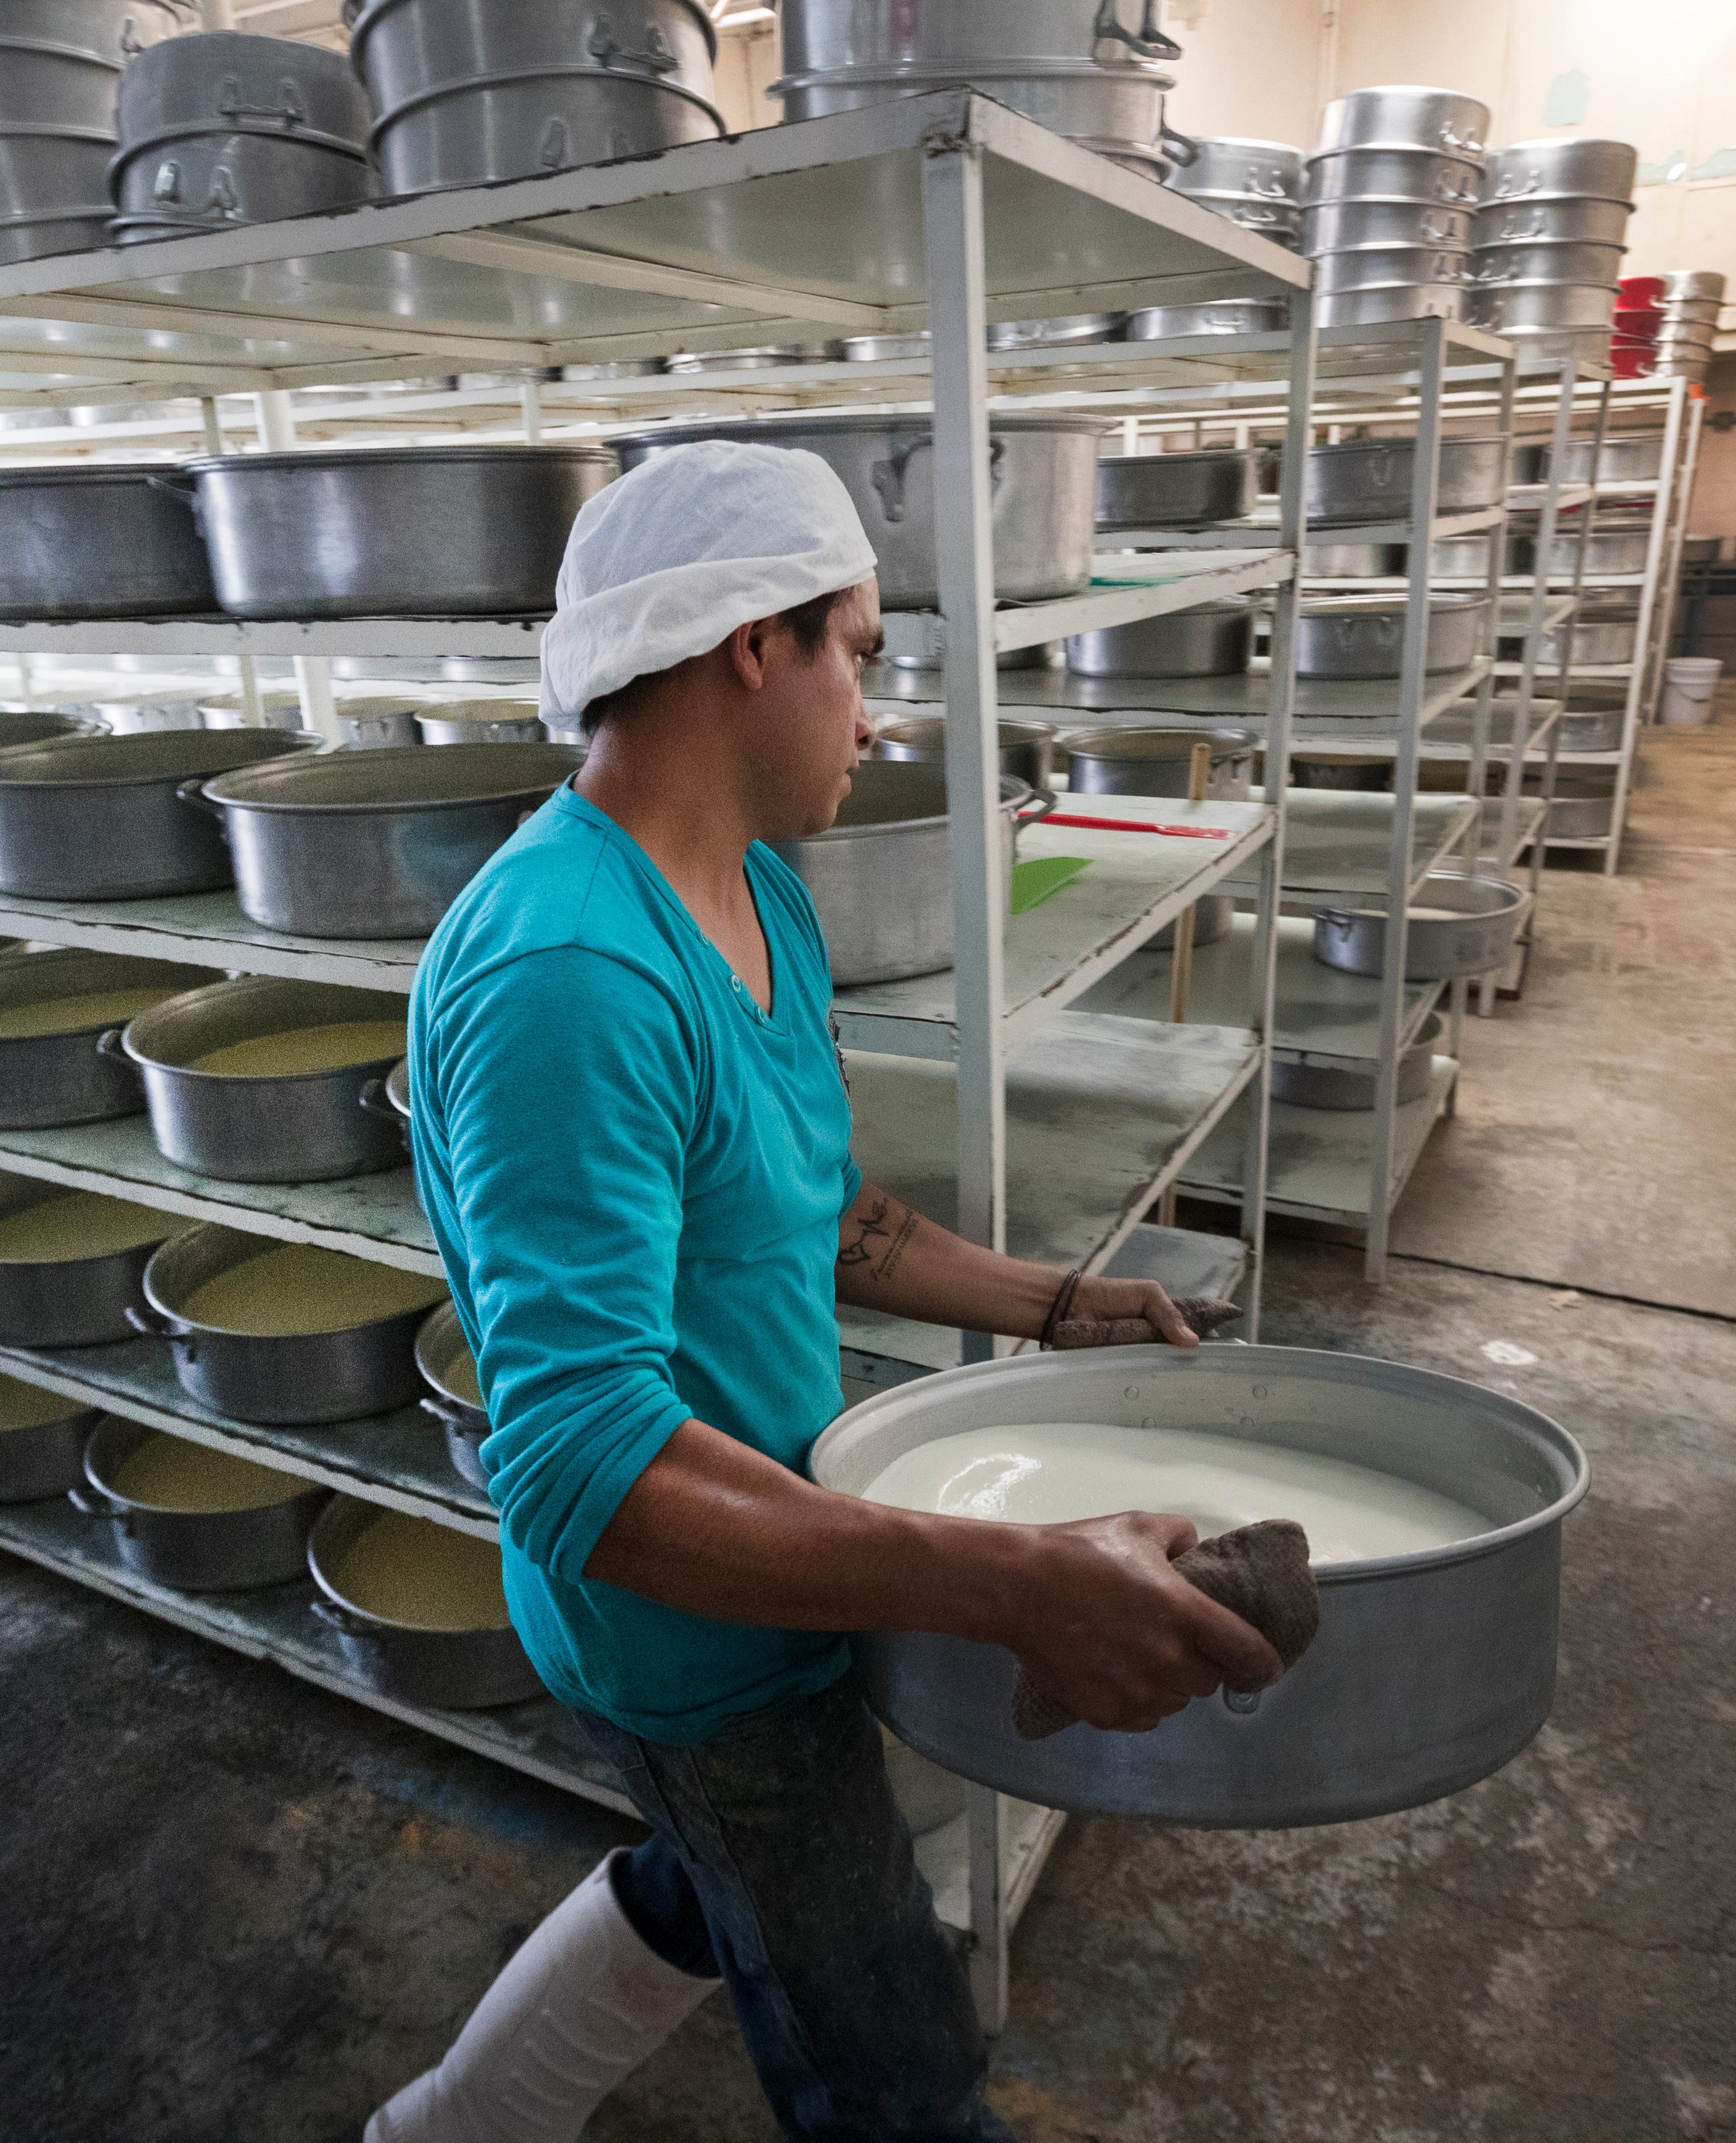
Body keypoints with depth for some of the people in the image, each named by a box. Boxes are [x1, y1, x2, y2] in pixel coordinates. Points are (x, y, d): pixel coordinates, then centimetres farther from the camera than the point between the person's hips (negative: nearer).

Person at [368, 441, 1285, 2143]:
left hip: (767, 1539, 9)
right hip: (691, 1623, -9)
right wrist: (1019, 1587, -41)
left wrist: (1044, 1301, 4)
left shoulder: (758, 897, 0)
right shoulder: (566, 975, -32)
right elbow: (585, 1467, -36)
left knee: (709, 1893, 33)